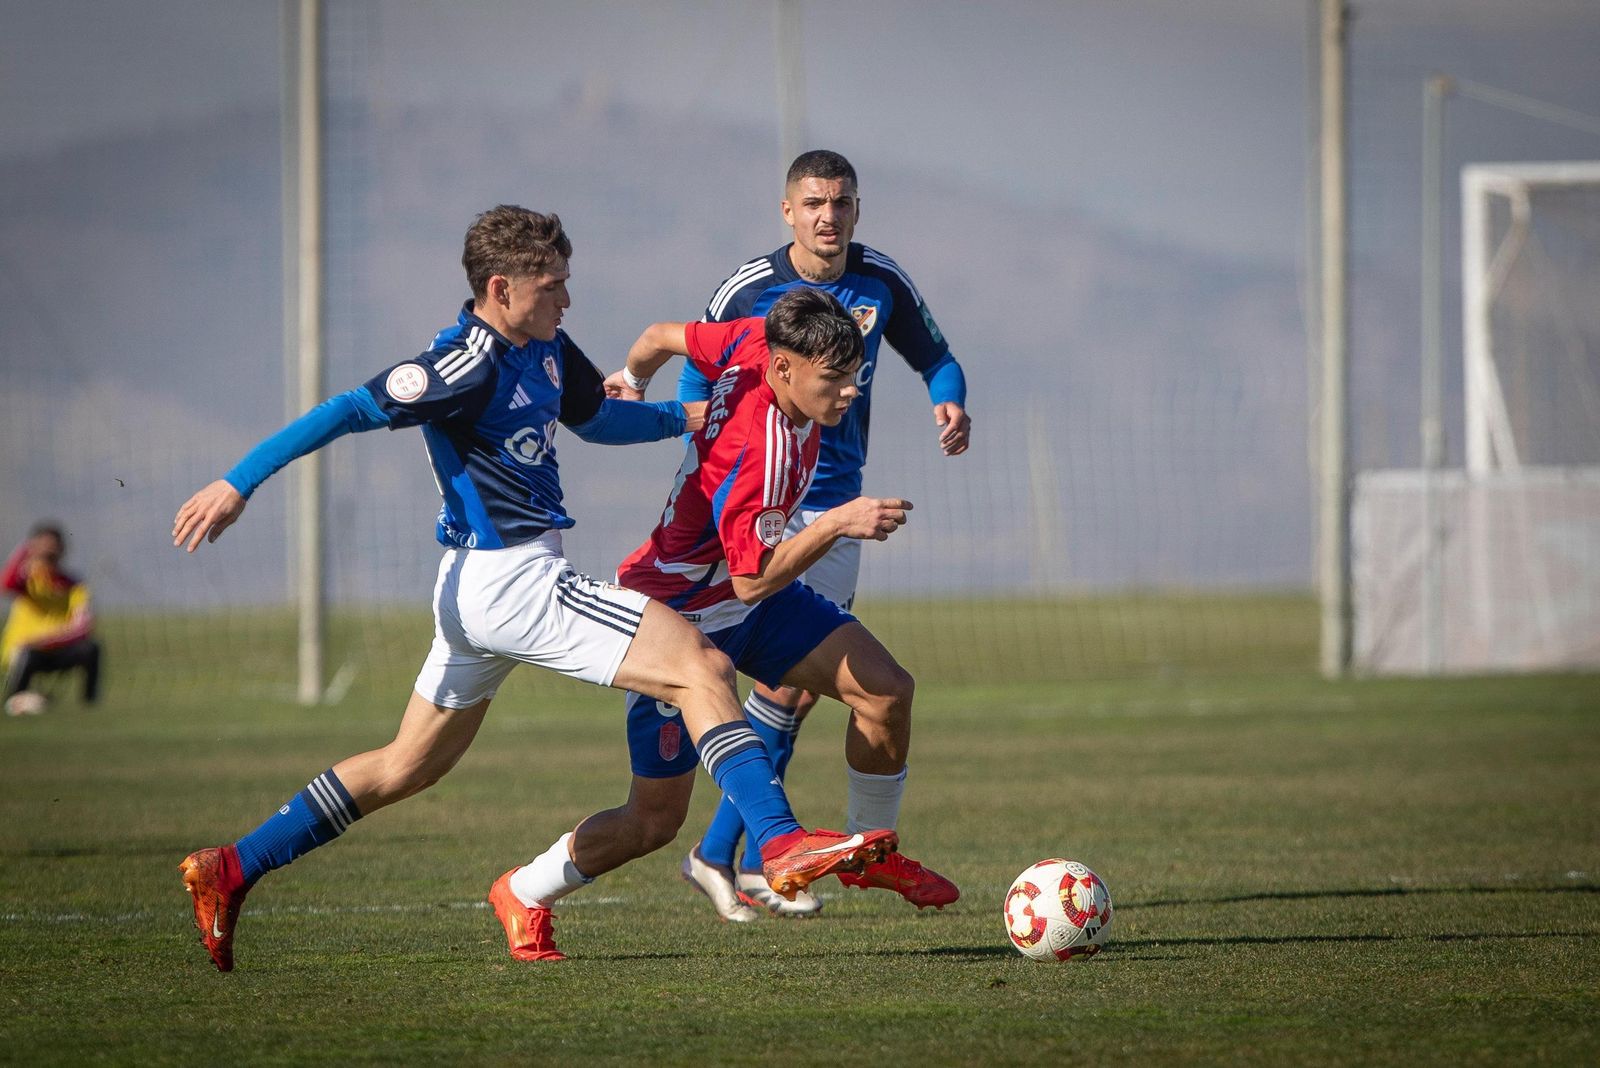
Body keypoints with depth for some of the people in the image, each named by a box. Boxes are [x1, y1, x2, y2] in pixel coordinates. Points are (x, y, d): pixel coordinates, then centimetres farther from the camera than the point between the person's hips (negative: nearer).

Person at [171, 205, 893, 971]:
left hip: (477, 591, 11)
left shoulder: (545, 350, 11)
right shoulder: (470, 366, -17)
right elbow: (351, 411, -17)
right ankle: (781, 844, -24)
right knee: (702, 669, -15)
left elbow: (599, 418, 29)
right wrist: (237, 485, -19)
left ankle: (229, 872, 21)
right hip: (512, 583, -11)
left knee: (407, 767, 19)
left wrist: (686, 417, 14)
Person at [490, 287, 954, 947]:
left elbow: (665, 337, 6)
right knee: (654, 821, 0)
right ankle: (524, 893, 24)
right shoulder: (759, 454, -36)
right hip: (679, 618, -9)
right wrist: (836, 524, -35)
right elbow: (752, 580, -30)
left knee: (887, 690, -8)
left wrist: (632, 381, 27)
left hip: (754, 606, 9)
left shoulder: (759, 341, -13)